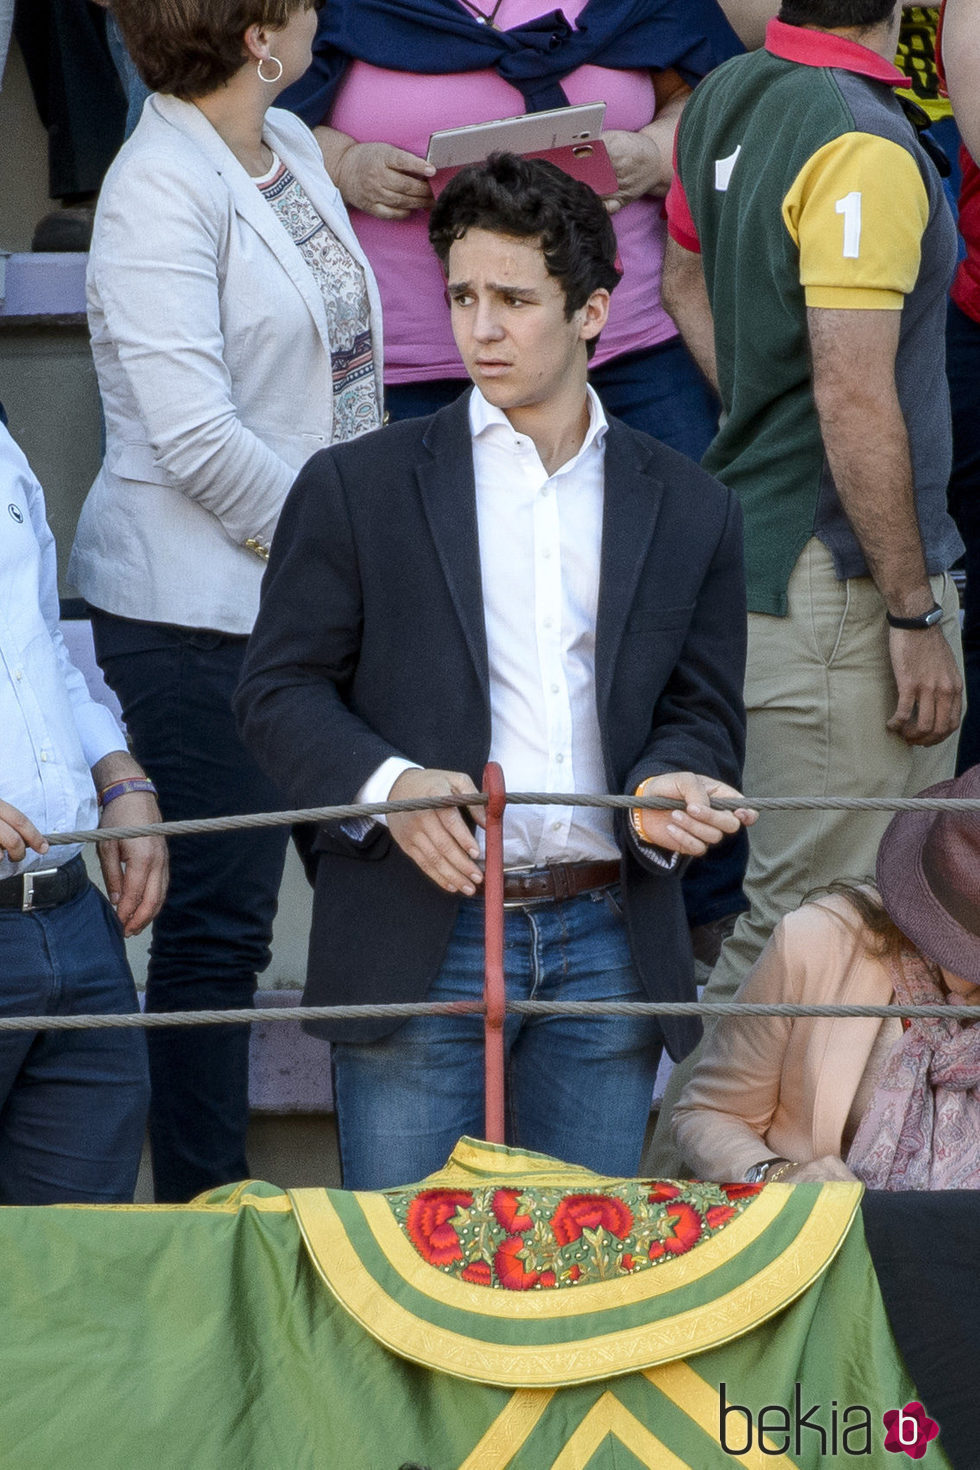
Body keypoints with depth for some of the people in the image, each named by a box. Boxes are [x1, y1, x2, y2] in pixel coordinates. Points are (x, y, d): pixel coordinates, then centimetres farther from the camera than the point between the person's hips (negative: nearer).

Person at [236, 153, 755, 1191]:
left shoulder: (689, 510, 12)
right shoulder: (356, 490, 5)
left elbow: (702, 709, 13)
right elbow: (279, 689, 2)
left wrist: (666, 786, -10)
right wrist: (386, 784, -16)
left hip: (607, 947, 2)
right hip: (423, 947, -2)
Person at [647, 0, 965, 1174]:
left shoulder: (724, 99, 8)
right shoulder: (863, 147, -20)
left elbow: (688, 282, 25)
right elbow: (855, 399, -22)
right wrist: (914, 614, -17)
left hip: (755, 539, 10)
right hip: (835, 575, -10)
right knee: (805, 919, -3)